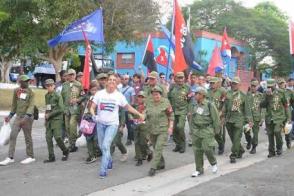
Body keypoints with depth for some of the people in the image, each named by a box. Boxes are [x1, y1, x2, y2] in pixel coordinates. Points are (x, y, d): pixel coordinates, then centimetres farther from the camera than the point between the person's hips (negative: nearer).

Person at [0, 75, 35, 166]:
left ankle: (31, 157, 17)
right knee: (12, 136, -3)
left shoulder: (31, 93, -8)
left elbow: (31, 106, -16)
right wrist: (10, 116, 17)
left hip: (27, 117, -5)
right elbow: (14, 104, 17)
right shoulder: (16, 91, 7)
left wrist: (26, 117, -28)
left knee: (27, 137, 3)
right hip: (18, 116, 5)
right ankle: (10, 157, 2)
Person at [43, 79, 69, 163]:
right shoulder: (46, 96, 13)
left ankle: (65, 151, 12)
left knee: (57, 137, -12)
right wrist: (46, 115, 13)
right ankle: (51, 157, 8)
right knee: (48, 138, 1)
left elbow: (60, 109, -12)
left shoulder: (58, 96, -7)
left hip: (56, 119, -6)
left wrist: (50, 114, -11)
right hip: (49, 120, 6)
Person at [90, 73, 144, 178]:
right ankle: (109, 162, 40)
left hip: (112, 124, -3)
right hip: (100, 123, 3)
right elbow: (92, 107, 0)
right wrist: (93, 115, -20)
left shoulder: (119, 95, -2)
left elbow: (128, 107, 8)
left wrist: (139, 114, 6)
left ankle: (103, 170, -10)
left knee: (106, 146, -16)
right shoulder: (99, 93, 0)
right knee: (102, 146, 14)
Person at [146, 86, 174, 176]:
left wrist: (170, 126, -8)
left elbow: (171, 115, -2)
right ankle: (161, 164, 33)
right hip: (152, 130, 5)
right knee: (155, 148, 14)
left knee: (158, 148, -12)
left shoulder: (165, 103, -7)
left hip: (163, 130, -5)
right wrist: (147, 125, 13)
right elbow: (146, 115, 17)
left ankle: (153, 168, -9)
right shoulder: (148, 103, 5)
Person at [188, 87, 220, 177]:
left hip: (207, 130, -5)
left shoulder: (210, 105, -10)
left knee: (207, 149, -10)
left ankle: (213, 163, 19)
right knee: (197, 150, 6)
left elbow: (216, 119, -4)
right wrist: (192, 129, 16)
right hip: (196, 131, 5)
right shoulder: (193, 105, 6)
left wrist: (216, 130, -1)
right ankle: (199, 170, 17)